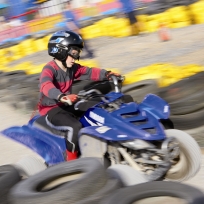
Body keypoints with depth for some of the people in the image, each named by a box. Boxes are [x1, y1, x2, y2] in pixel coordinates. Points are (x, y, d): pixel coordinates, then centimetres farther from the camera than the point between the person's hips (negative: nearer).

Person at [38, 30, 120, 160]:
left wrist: (107, 74, -11)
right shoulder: (49, 69, -19)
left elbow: (89, 72, 8)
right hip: (52, 109, -9)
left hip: (67, 106, 9)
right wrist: (62, 96, -58)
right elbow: (46, 86, -39)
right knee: (75, 126, -32)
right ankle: (72, 159, -20)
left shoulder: (72, 68, 8)